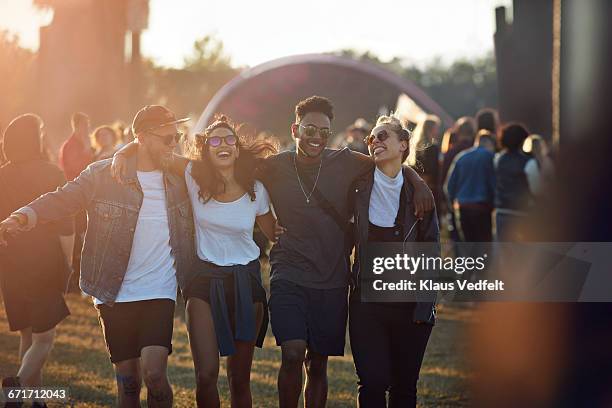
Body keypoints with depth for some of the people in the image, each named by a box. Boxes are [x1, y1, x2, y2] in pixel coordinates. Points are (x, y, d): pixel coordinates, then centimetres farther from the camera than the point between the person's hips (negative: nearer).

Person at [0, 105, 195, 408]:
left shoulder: (180, 178, 4)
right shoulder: (102, 175, -3)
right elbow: (60, 200, -5)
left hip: (159, 293, 0)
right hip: (115, 295, 0)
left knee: (154, 373, -18)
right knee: (128, 381, 8)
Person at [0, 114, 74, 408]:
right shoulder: (50, 174, -9)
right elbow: (65, 229, -12)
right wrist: (72, 269, -6)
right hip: (45, 270, -4)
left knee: (27, 337, 18)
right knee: (43, 339, 1)